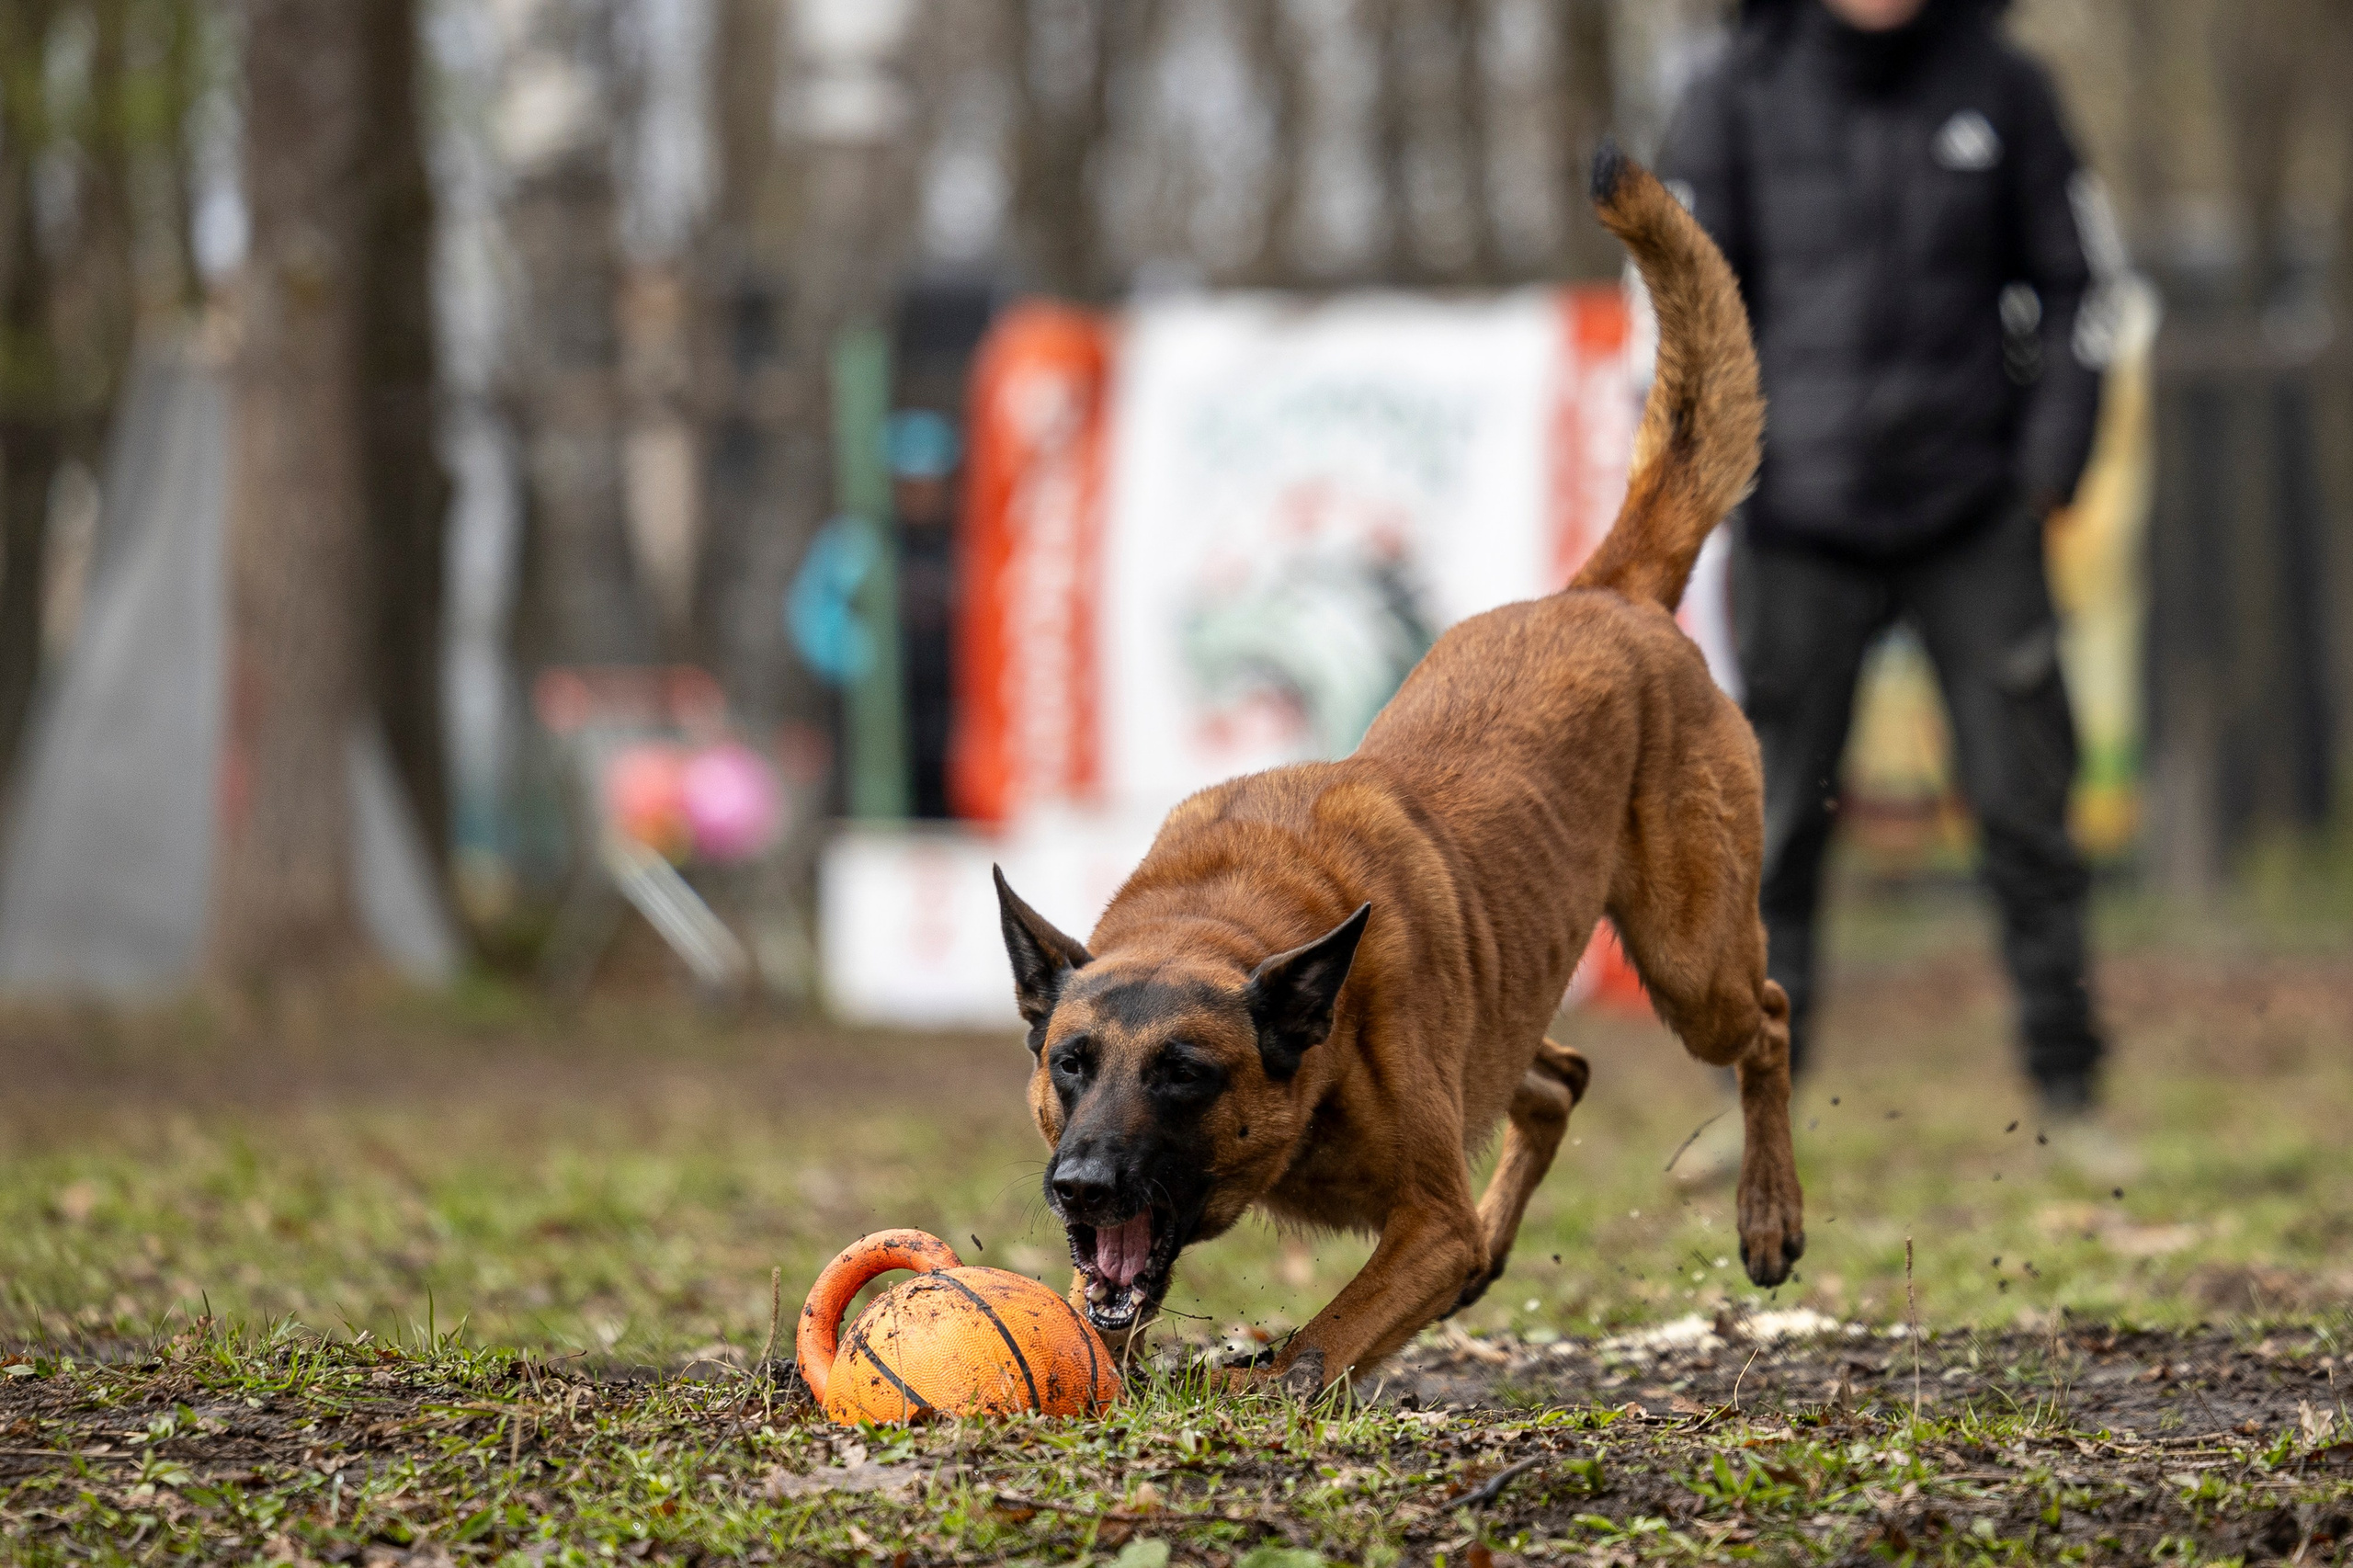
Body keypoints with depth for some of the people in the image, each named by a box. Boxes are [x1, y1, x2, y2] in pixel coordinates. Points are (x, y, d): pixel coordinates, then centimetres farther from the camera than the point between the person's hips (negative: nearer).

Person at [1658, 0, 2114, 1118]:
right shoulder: (1740, 101, 2)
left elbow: (2068, 283, 11)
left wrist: (2050, 457, 1)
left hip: (1973, 520, 1)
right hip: (1800, 519, -1)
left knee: (2024, 804, -1)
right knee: (1775, 821, 0)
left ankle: (2068, 1096, 8)